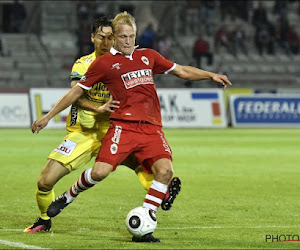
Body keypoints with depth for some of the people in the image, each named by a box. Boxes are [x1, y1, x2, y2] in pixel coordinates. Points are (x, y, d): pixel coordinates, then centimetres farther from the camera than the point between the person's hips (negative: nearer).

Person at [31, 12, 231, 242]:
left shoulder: (148, 56, 17)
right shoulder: (104, 63, 6)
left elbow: (181, 71, 25)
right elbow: (77, 91, 11)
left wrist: (210, 75, 13)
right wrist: (48, 116, 10)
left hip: (151, 128, 3)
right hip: (123, 126, -3)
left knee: (165, 169, -19)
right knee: (100, 172, -19)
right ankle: (68, 197, 14)